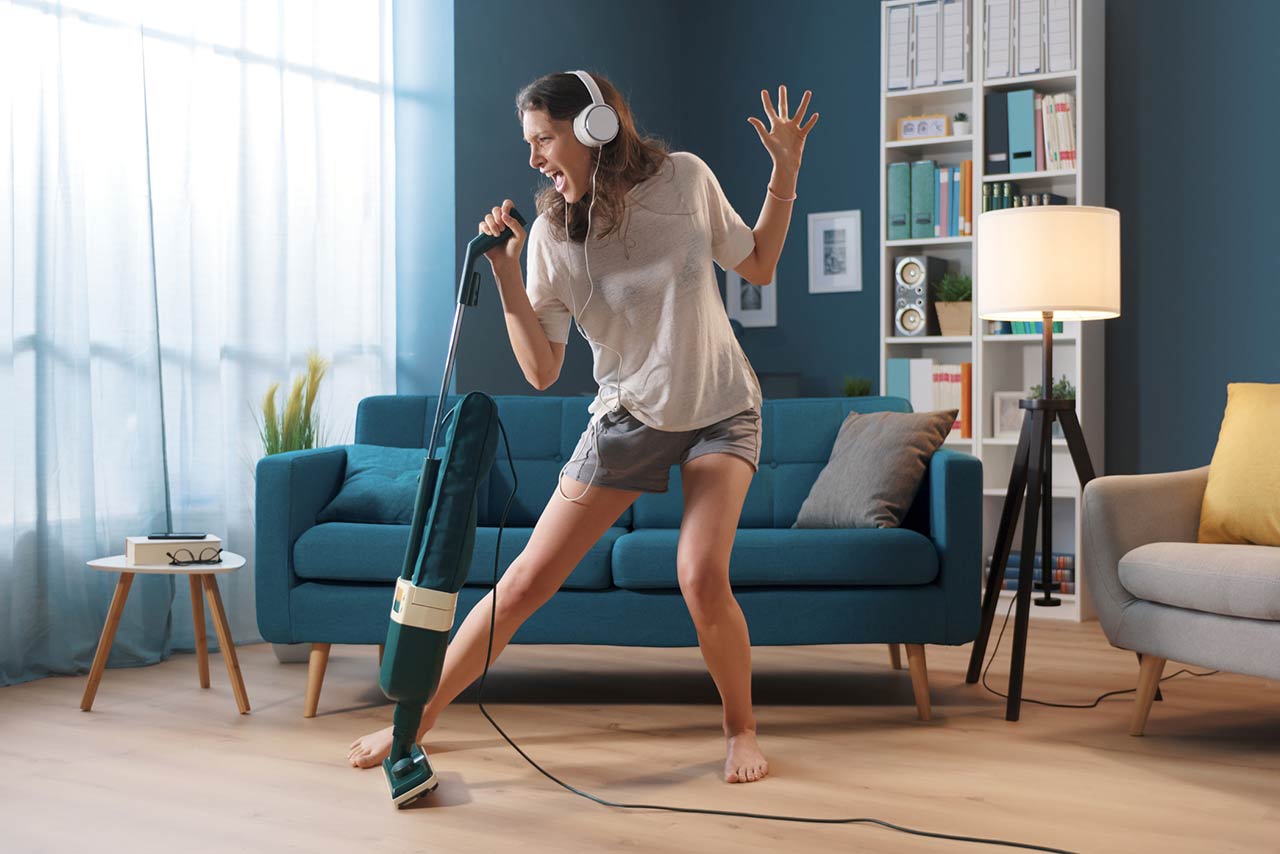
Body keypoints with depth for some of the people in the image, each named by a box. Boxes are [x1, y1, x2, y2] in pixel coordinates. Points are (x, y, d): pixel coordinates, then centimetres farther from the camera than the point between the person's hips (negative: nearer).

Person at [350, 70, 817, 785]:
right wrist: (505, 272, -19)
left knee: (702, 577, -23)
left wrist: (785, 171, -3)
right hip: (628, 417, 1)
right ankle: (417, 716, 11)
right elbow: (542, 371, -10)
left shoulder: (685, 178, -8)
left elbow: (758, 267, 6)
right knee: (527, 579, -4)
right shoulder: (551, 234, -8)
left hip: (721, 410, -1)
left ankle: (742, 726, 4)